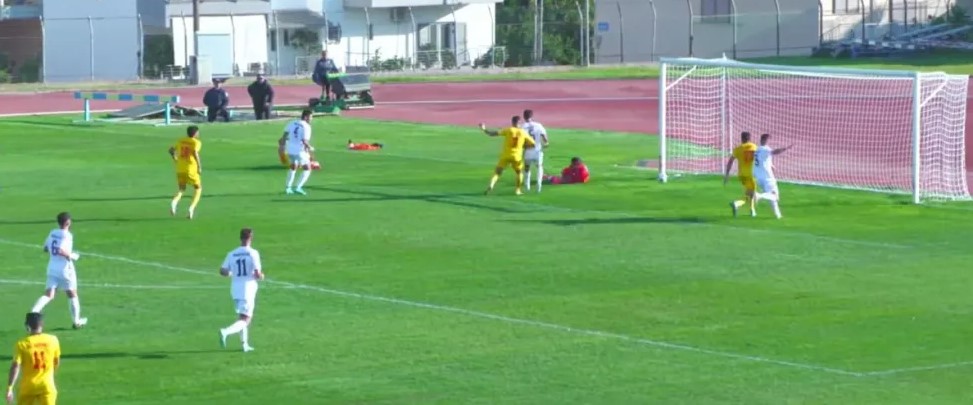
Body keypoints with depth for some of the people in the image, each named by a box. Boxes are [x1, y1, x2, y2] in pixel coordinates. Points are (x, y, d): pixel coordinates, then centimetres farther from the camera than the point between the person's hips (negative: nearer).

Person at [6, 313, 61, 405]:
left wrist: (9, 388, -14)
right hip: (47, 386, 1)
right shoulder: (52, 340, -3)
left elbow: (15, 366, -15)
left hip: (27, 387, -1)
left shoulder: (22, 344, -10)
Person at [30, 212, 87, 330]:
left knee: (48, 295, 2)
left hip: (52, 268, 5)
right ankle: (76, 321, 22)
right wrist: (73, 256, -15)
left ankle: (33, 313, -21)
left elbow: (46, 248, 14)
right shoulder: (67, 235, -17)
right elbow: (61, 251, -29)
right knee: (72, 294, 13)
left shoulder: (52, 233, 5)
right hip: (65, 269, -5)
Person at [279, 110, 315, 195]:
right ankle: (299, 187, -3)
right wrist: (310, 148, -4)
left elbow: (285, 135, 10)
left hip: (290, 149, 7)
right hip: (300, 151, -7)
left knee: (293, 168, 27)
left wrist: (283, 145, 23)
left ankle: (288, 188, 25)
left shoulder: (292, 123, 6)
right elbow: (305, 141, -21)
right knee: (307, 169, 8)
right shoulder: (306, 127, -14)